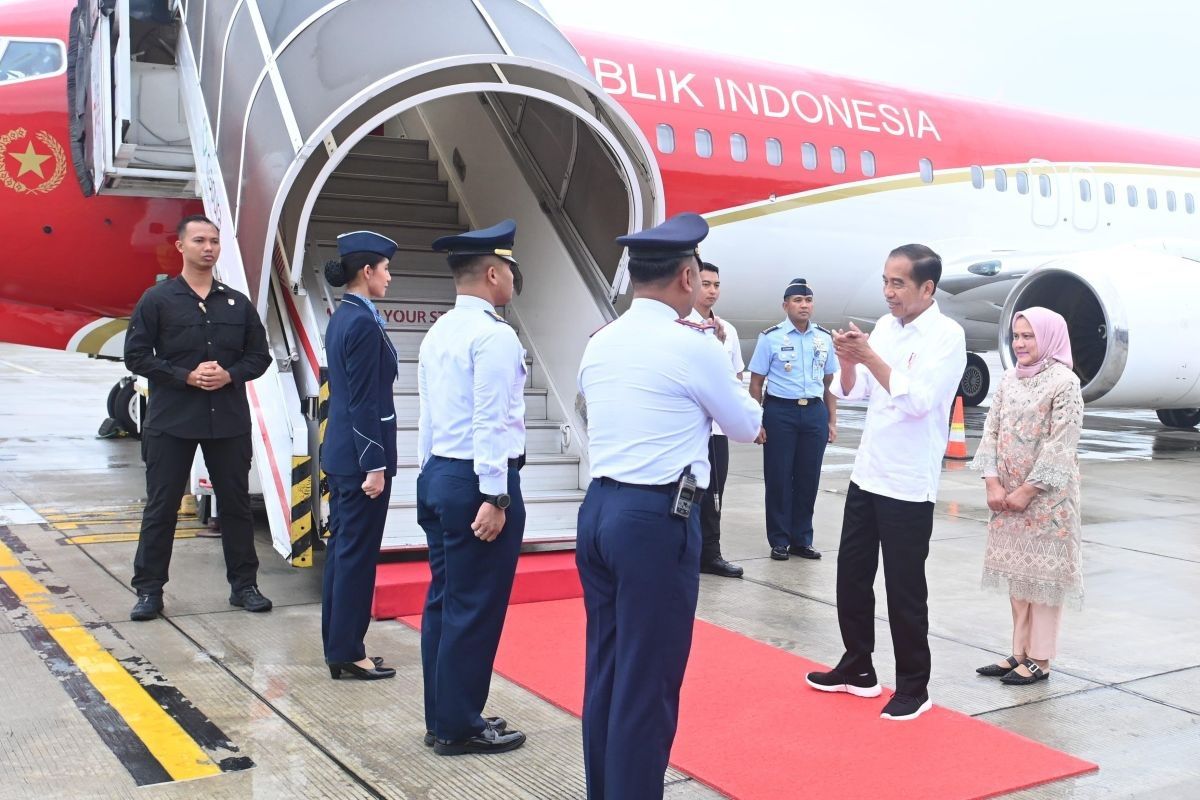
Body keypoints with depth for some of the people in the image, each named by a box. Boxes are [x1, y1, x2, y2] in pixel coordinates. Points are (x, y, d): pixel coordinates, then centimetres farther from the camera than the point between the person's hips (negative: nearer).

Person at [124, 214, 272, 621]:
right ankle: (149, 590, 14)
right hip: (171, 420, -3)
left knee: (236, 504, 9)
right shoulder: (158, 300, -1)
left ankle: (244, 584, 20)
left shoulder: (238, 303, 8)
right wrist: (186, 376, -15)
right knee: (161, 507, 4)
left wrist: (231, 375, -9)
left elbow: (259, 354, 10)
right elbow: (136, 354, -4)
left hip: (229, 421, 3)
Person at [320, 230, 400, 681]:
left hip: (340, 452, 10)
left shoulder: (342, 318, 12)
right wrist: (375, 465, -18)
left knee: (342, 548, 14)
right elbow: (365, 402, -19)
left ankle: (338, 646, 24)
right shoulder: (364, 323, -17)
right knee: (358, 553, -1)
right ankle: (347, 653, 8)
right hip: (361, 454, -10)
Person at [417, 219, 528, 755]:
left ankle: (441, 718, 23)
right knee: (475, 608, 0)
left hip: (437, 475, 9)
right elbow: (491, 421, -20)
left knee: (444, 600, 14)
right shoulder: (494, 335, -14)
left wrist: (432, 479, 19)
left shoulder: (437, 334, 13)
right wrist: (494, 497, -20)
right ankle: (458, 727, 8)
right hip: (476, 480, -9)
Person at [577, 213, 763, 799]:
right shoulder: (693, 346, -10)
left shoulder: (600, 343, 9)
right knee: (648, 683, 1)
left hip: (597, 509, 7)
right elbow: (746, 426, 4)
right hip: (658, 519, -7)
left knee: (604, 670, 15)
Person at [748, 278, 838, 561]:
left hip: (814, 412, 4)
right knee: (778, 477, 1)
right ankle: (779, 541, 12)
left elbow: (830, 382, 14)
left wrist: (832, 421, 9)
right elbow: (756, 382, -2)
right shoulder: (770, 337, -3)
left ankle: (802, 539, 18)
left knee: (809, 478, 7)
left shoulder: (824, 338, 9)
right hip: (780, 411, -3)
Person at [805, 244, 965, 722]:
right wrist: (848, 360, -12)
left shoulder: (947, 336, -12)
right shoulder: (884, 327, 8)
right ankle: (857, 669, 31)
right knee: (851, 577, 14)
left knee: (905, 591, 3)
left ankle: (913, 687, 18)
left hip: (909, 485, -7)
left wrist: (870, 357, -24)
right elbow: (852, 392, 7)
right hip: (866, 475, 7)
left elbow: (918, 400, -23)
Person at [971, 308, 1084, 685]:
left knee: (1043, 573, 1)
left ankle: (1040, 660, 10)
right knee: (1016, 572, 12)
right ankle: (1019, 654, 22)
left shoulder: (1065, 382, -10)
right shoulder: (1008, 380, 9)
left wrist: (1027, 490, -15)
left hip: (1047, 495, -6)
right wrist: (993, 483, -6)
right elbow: (991, 431, 5)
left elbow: (1060, 445, -15)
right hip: (1009, 492, 6)